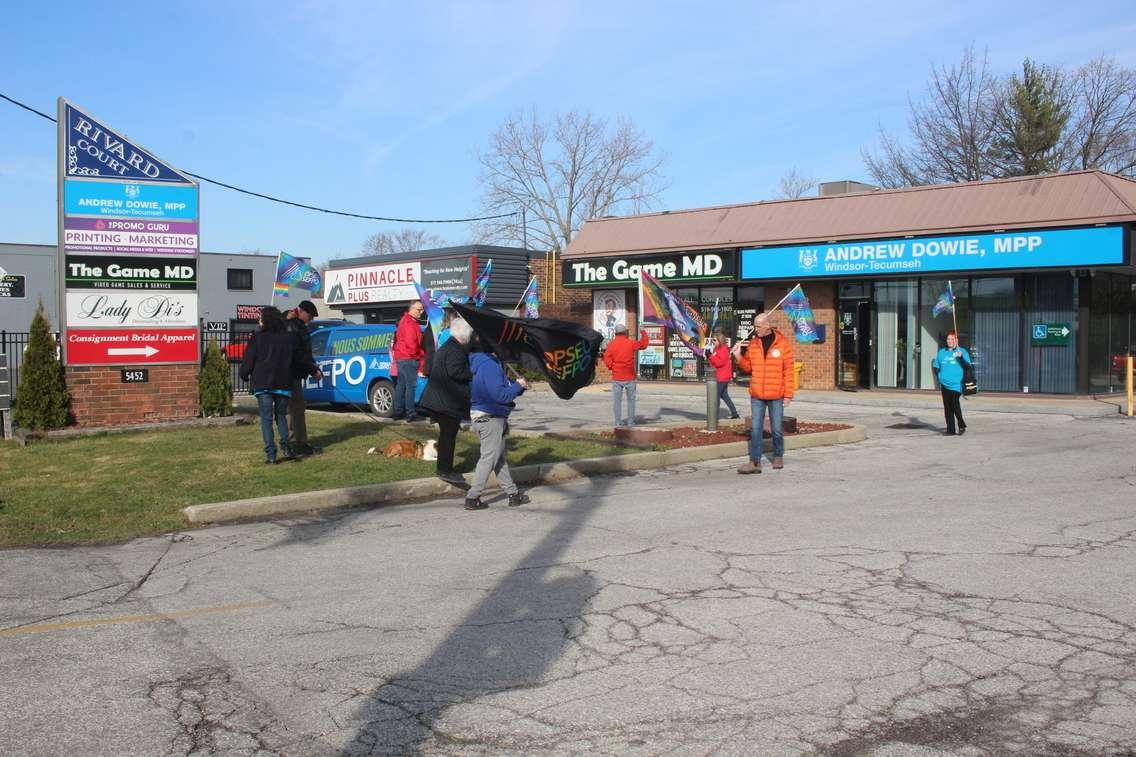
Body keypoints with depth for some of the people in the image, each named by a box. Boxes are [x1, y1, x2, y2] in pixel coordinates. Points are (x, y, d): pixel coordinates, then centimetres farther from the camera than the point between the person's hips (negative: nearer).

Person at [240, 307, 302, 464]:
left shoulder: (258, 338, -6)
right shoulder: (290, 338, 5)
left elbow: (248, 361, -2)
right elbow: (297, 360, 12)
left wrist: (244, 375, 15)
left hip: (263, 385, -3)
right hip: (284, 384, 3)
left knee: (266, 419, 3)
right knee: (281, 416, 18)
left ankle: (271, 455, -3)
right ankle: (286, 446, -3)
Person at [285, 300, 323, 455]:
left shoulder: (299, 326, 17)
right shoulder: (292, 328, -16)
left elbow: (305, 352, 23)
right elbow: (298, 355, -21)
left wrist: (314, 367, 11)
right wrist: (313, 370, -15)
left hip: (294, 374, 11)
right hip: (292, 374, -11)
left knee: (294, 408, 15)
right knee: (297, 408, -7)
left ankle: (291, 442, 23)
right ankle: (300, 444, -4)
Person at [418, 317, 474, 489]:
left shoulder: (446, 347, 16)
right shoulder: (456, 350, -17)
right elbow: (455, 371, -27)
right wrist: (471, 375, -14)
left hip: (440, 399, 10)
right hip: (449, 401, -10)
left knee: (446, 435, 17)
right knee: (449, 436, -4)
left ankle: (444, 469, 25)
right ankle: (445, 470, 1)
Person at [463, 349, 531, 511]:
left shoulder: (480, 363, 10)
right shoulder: (490, 365, -22)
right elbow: (500, 395, -25)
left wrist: (517, 385, 4)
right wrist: (518, 386, -11)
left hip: (481, 417, 10)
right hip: (490, 419, -10)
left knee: (499, 458, 15)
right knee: (489, 458, -1)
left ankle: (513, 493, 25)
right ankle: (472, 498, 3)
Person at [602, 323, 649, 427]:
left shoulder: (611, 344, -3)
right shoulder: (630, 343, -5)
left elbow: (607, 360, -8)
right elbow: (643, 345, 9)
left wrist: (612, 368, 6)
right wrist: (644, 334, 23)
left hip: (616, 378, 1)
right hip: (629, 377, -1)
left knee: (617, 400, 5)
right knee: (631, 399, 9)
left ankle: (618, 421, 4)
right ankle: (630, 421, 8)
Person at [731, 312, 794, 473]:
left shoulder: (783, 344, -5)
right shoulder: (753, 344, 6)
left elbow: (788, 371, -5)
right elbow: (748, 367, 13)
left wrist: (788, 394, -8)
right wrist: (738, 356, -4)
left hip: (776, 396, -3)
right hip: (757, 395, 3)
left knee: (777, 429, 8)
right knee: (755, 429, 0)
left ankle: (778, 457, 26)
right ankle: (755, 462, 1)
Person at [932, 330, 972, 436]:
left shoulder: (961, 351, 2)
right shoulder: (941, 352, 16)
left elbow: (968, 363, -12)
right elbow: (936, 366, 24)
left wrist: (961, 356, -28)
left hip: (956, 384, -5)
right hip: (944, 384, 5)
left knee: (955, 405, -14)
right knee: (947, 407, 5)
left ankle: (962, 426, 5)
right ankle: (950, 430, 12)